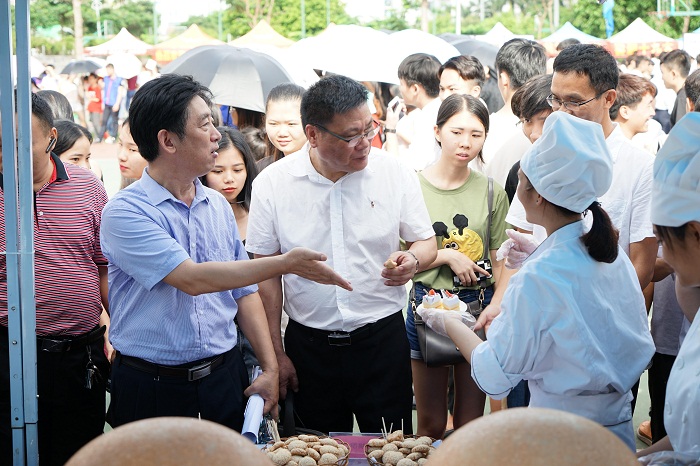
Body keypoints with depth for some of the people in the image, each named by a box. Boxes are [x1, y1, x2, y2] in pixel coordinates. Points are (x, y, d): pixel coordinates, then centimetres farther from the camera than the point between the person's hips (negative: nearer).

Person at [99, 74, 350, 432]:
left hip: (224, 378, 5)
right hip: (152, 388, -5)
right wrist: (285, 263, -23)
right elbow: (193, 279, -23)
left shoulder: (218, 205, 8)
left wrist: (270, 369, 5)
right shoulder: (124, 212, -13)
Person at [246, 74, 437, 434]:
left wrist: (413, 261, -17)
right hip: (308, 346, 0)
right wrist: (276, 353, 1)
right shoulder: (272, 183, -5)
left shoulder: (395, 174, -4)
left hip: (382, 339, 0)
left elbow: (426, 242, 7)